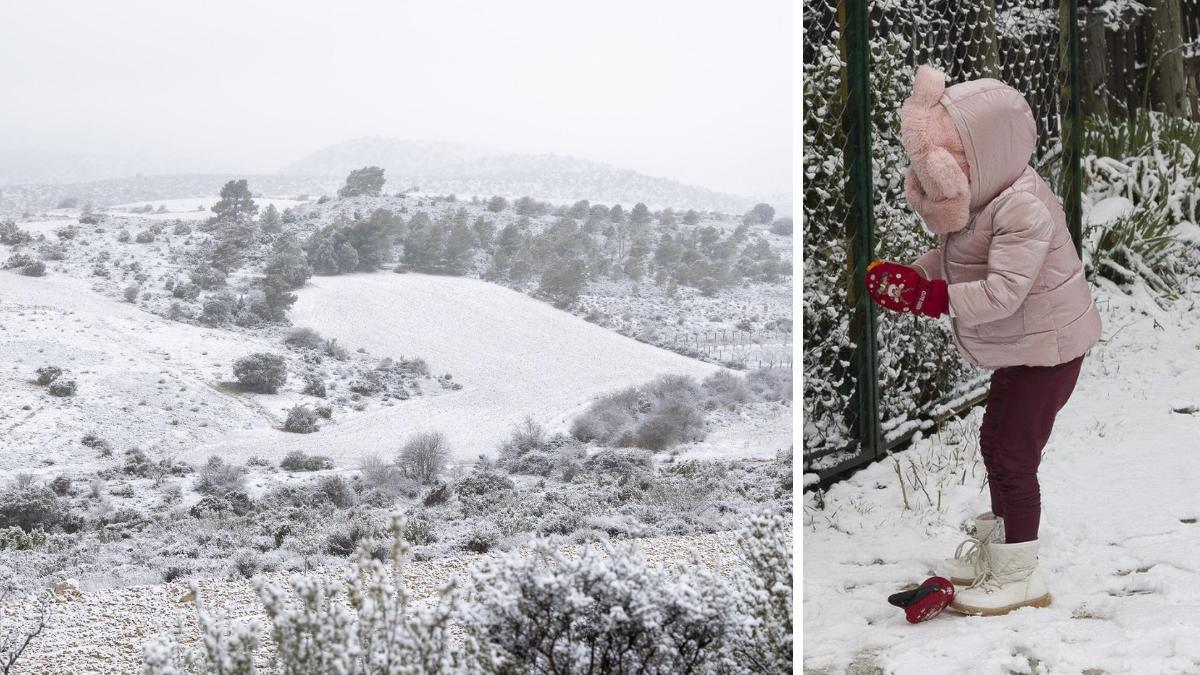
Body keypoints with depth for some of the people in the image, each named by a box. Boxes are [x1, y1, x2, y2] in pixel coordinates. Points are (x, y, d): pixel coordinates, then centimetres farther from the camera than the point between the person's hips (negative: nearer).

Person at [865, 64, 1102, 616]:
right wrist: (910, 275, -9)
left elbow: (1002, 292, -34)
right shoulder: (978, 198, 0)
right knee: (996, 443, 20)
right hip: (1020, 347, 10)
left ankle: (1017, 575, 9)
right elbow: (952, 259, 7)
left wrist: (929, 297, -38)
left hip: (1047, 347, -10)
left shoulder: (1023, 208, -29)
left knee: (1012, 455, -4)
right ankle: (994, 543, 38)